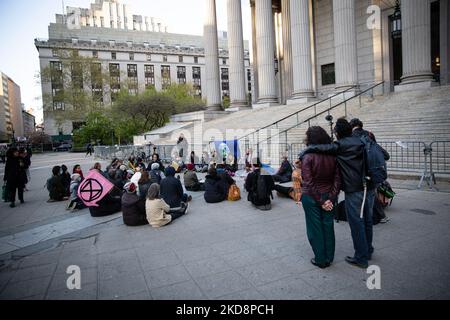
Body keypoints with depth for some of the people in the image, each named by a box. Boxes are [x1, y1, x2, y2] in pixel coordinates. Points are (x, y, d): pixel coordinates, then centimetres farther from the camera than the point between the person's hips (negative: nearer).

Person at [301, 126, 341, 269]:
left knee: (315, 228, 9)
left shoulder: (308, 157, -16)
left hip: (311, 197, -4)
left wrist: (321, 202, -11)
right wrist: (331, 198, -6)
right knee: (328, 226, 15)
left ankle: (320, 260, 20)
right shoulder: (333, 156, -4)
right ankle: (329, 258, 27)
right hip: (329, 196, 4)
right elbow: (337, 179, -6)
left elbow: (309, 183, -18)